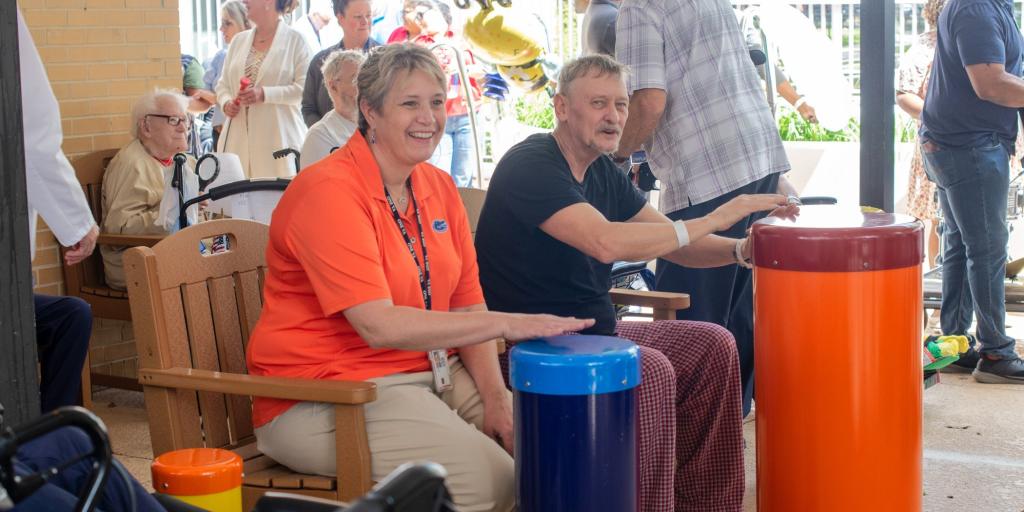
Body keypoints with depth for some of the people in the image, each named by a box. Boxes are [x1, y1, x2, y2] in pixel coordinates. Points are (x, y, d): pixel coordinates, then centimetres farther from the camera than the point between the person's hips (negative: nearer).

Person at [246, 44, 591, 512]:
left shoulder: (438, 187, 8)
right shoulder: (328, 192, -17)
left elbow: (467, 304, 7)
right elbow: (379, 326, -26)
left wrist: (495, 398, -8)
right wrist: (506, 323, -29)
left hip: (430, 371, 8)